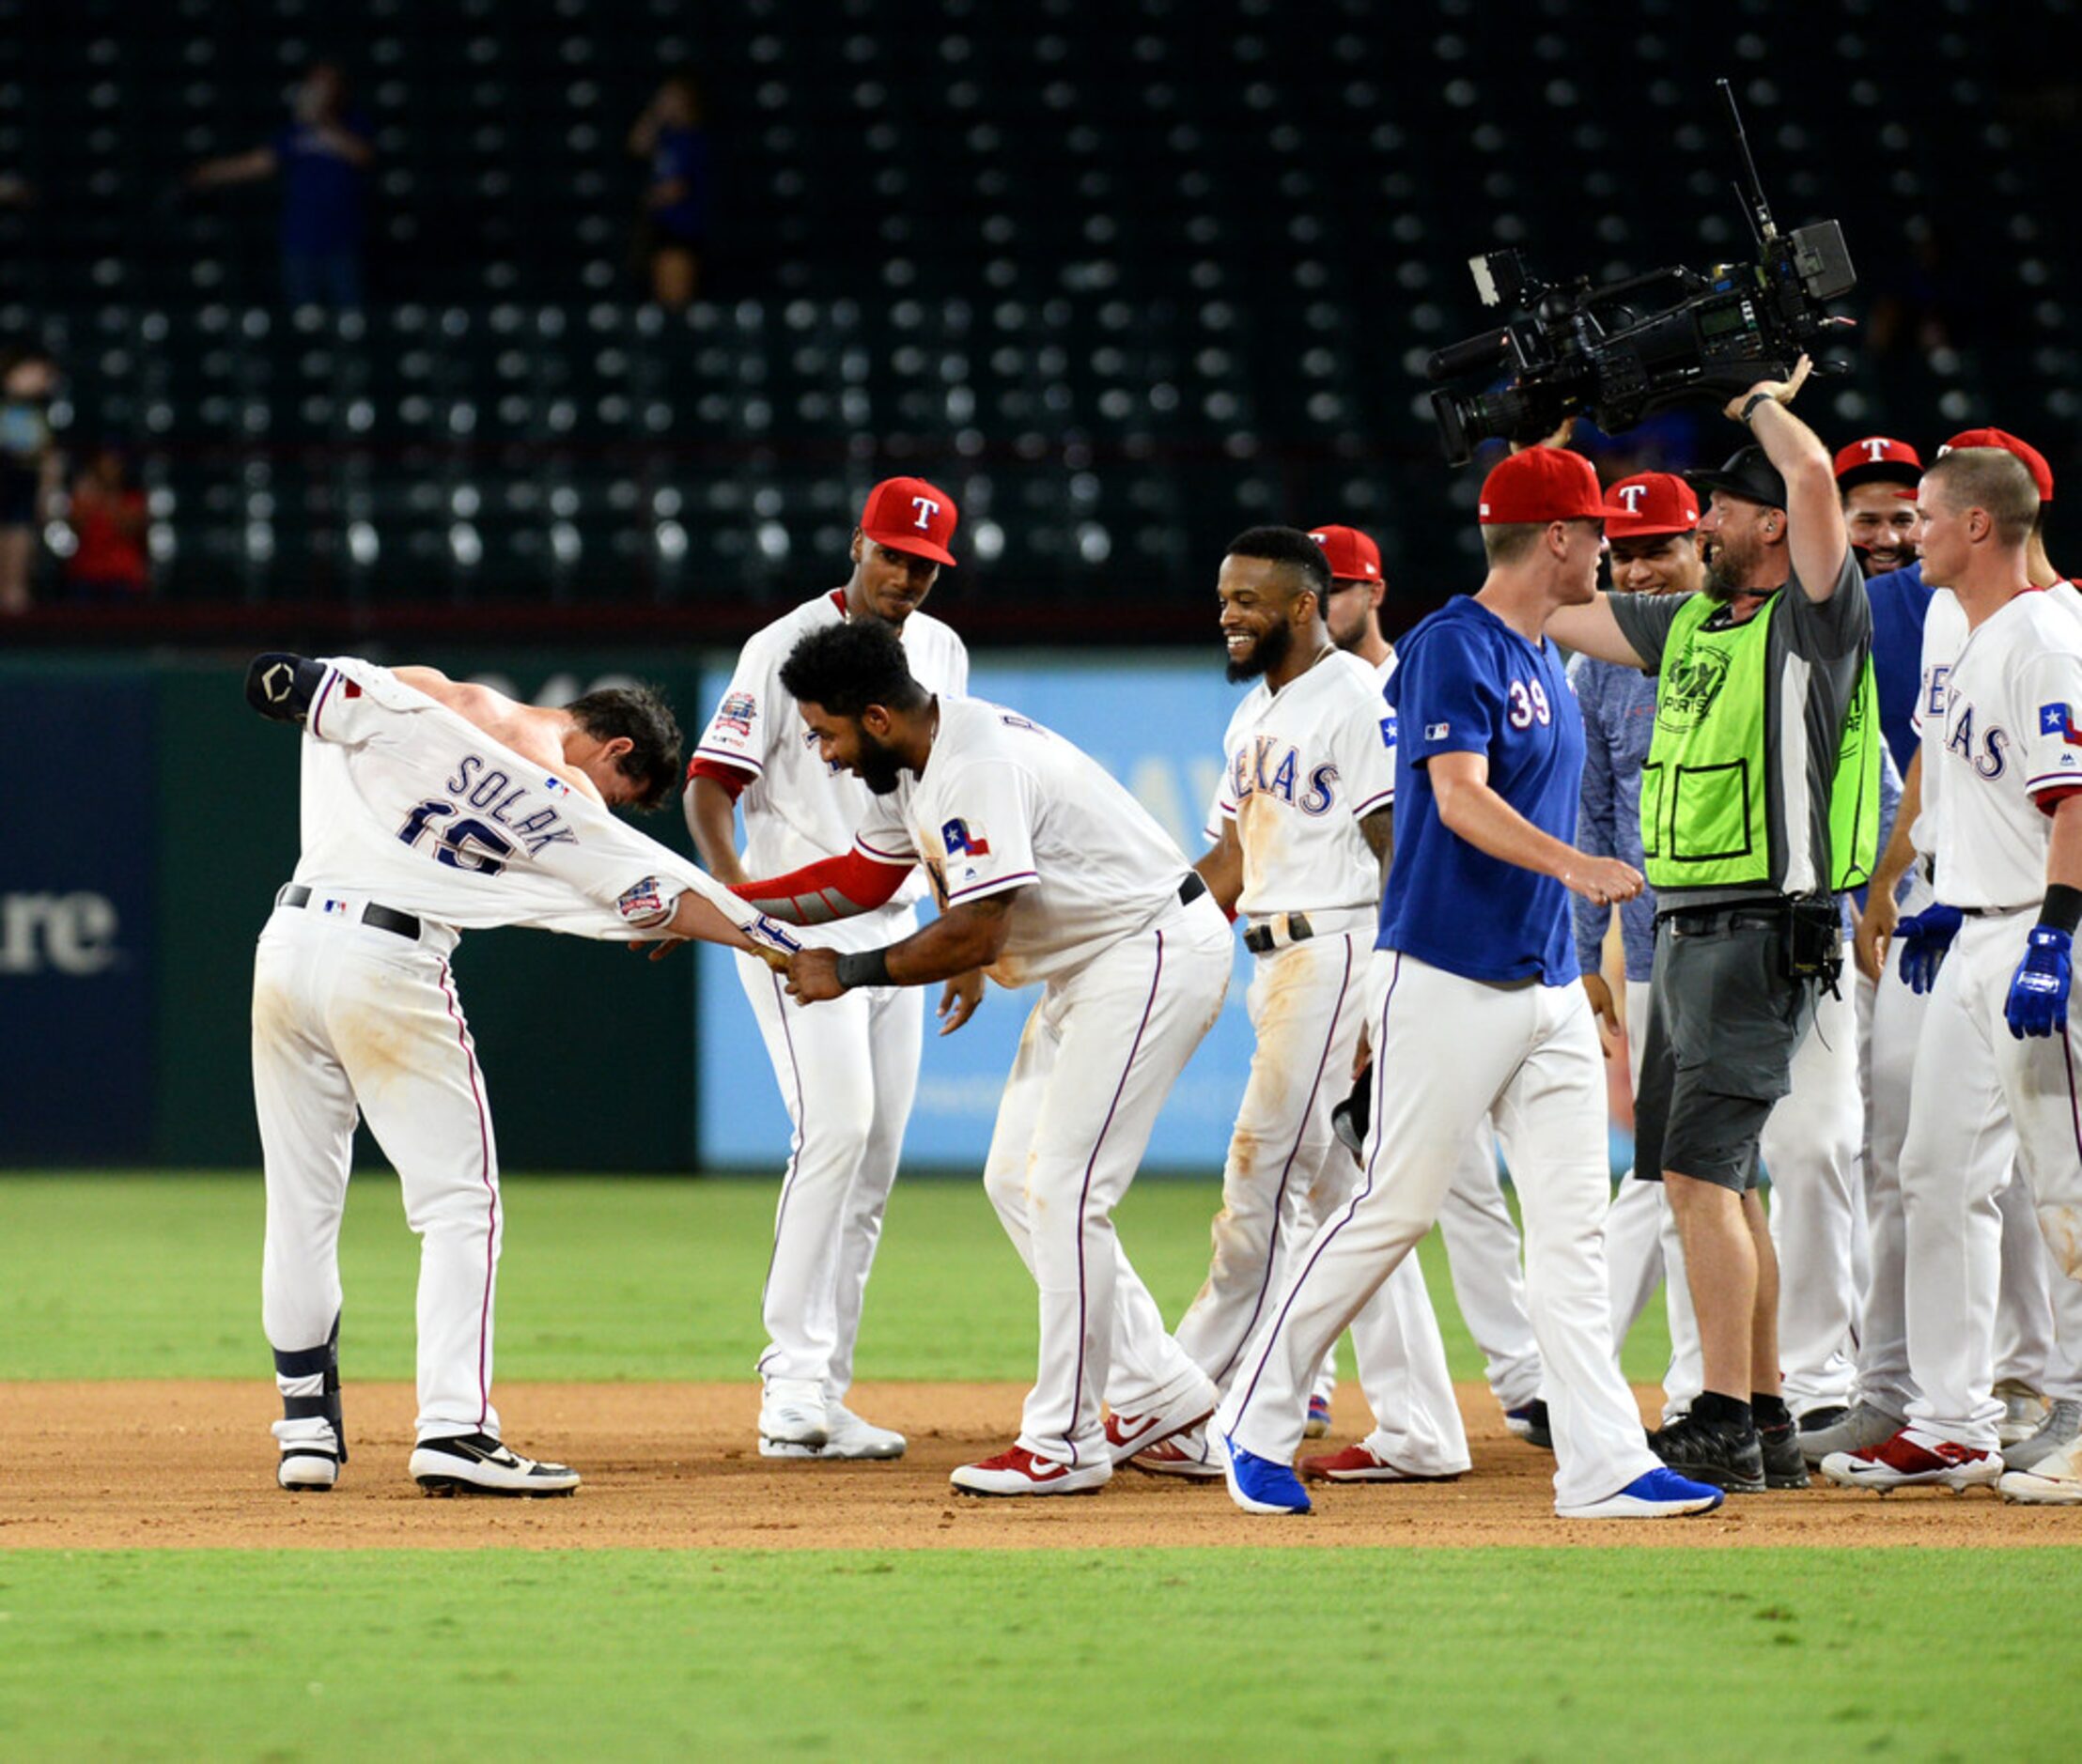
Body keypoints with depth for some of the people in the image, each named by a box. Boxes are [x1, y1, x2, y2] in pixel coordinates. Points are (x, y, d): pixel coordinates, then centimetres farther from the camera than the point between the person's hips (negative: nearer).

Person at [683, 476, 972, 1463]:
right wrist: (740, 905, -27)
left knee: (875, 1159, 4)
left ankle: (821, 1400, 9)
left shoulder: (941, 653, 12)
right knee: (837, 1125, -21)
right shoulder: (789, 648, -9)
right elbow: (709, 786, -12)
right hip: (798, 926, -7)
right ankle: (794, 1388, -21)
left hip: (896, 929, 7)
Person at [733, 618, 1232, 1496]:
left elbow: (973, 935, -28)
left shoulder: (974, 769, -26)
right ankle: (1154, 1389, 17)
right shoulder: (917, 761, 6)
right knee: (1017, 1180, 12)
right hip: (1090, 964, 11)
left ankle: (1063, 1444, -7)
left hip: (1158, 954, -11)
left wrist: (849, 973, -17)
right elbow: (863, 877, 18)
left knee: (1062, 1190, -12)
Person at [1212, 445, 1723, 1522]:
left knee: (1574, 1223, 0)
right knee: (1393, 1210, -4)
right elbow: (1461, 799, -24)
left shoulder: (1543, 658, 16)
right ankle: (1257, 1422, 10)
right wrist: (1571, 863, -38)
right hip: (1446, 979, -8)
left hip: (1545, 983, 8)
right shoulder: (1452, 648, -11)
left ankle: (1604, 1464, -3)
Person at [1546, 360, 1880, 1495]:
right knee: (1713, 1179, 12)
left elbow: (1814, 475, -23)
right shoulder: (1688, 623, 15)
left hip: (1763, 934, -9)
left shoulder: (1816, 622, -9)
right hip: (1685, 932, 9)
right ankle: (1765, 1421, 19)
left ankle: (1724, 1427, -14)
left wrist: (1763, 401, -6)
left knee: (1700, 1175, -14)